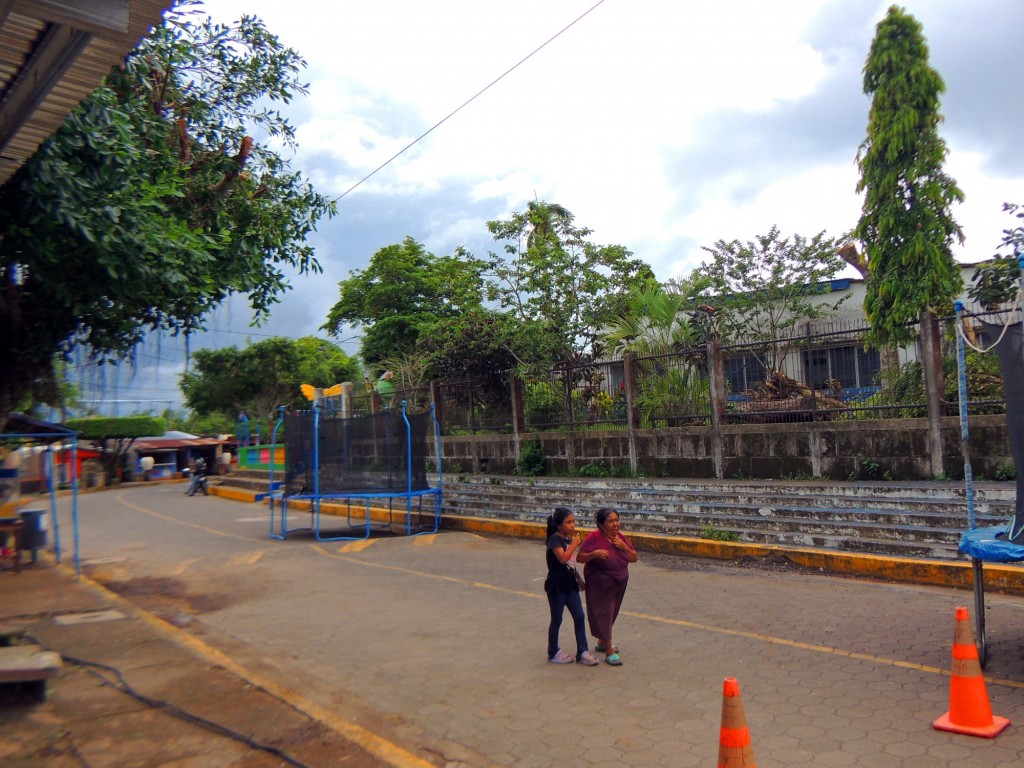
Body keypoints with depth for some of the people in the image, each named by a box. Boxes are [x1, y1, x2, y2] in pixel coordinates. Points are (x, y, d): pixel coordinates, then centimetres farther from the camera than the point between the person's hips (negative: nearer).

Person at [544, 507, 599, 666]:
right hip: (557, 586, -7)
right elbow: (562, 558, -29)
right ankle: (553, 653, 20)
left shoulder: (568, 538, 9)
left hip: (570, 584, 7)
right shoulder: (555, 539, -15)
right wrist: (574, 544, -20)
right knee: (557, 619, 5)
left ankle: (582, 651, 12)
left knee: (579, 617, 4)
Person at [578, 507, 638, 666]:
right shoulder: (594, 538, -18)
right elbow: (580, 558, -17)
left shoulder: (621, 537, 2)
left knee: (611, 613, 18)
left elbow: (634, 558, 4)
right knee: (603, 614, -4)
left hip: (619, 583, 7)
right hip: (600, 584, -7)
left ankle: (602, 642, 36)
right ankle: (609, 651, 4)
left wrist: (624, 546, -14)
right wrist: (594, 553, -35)